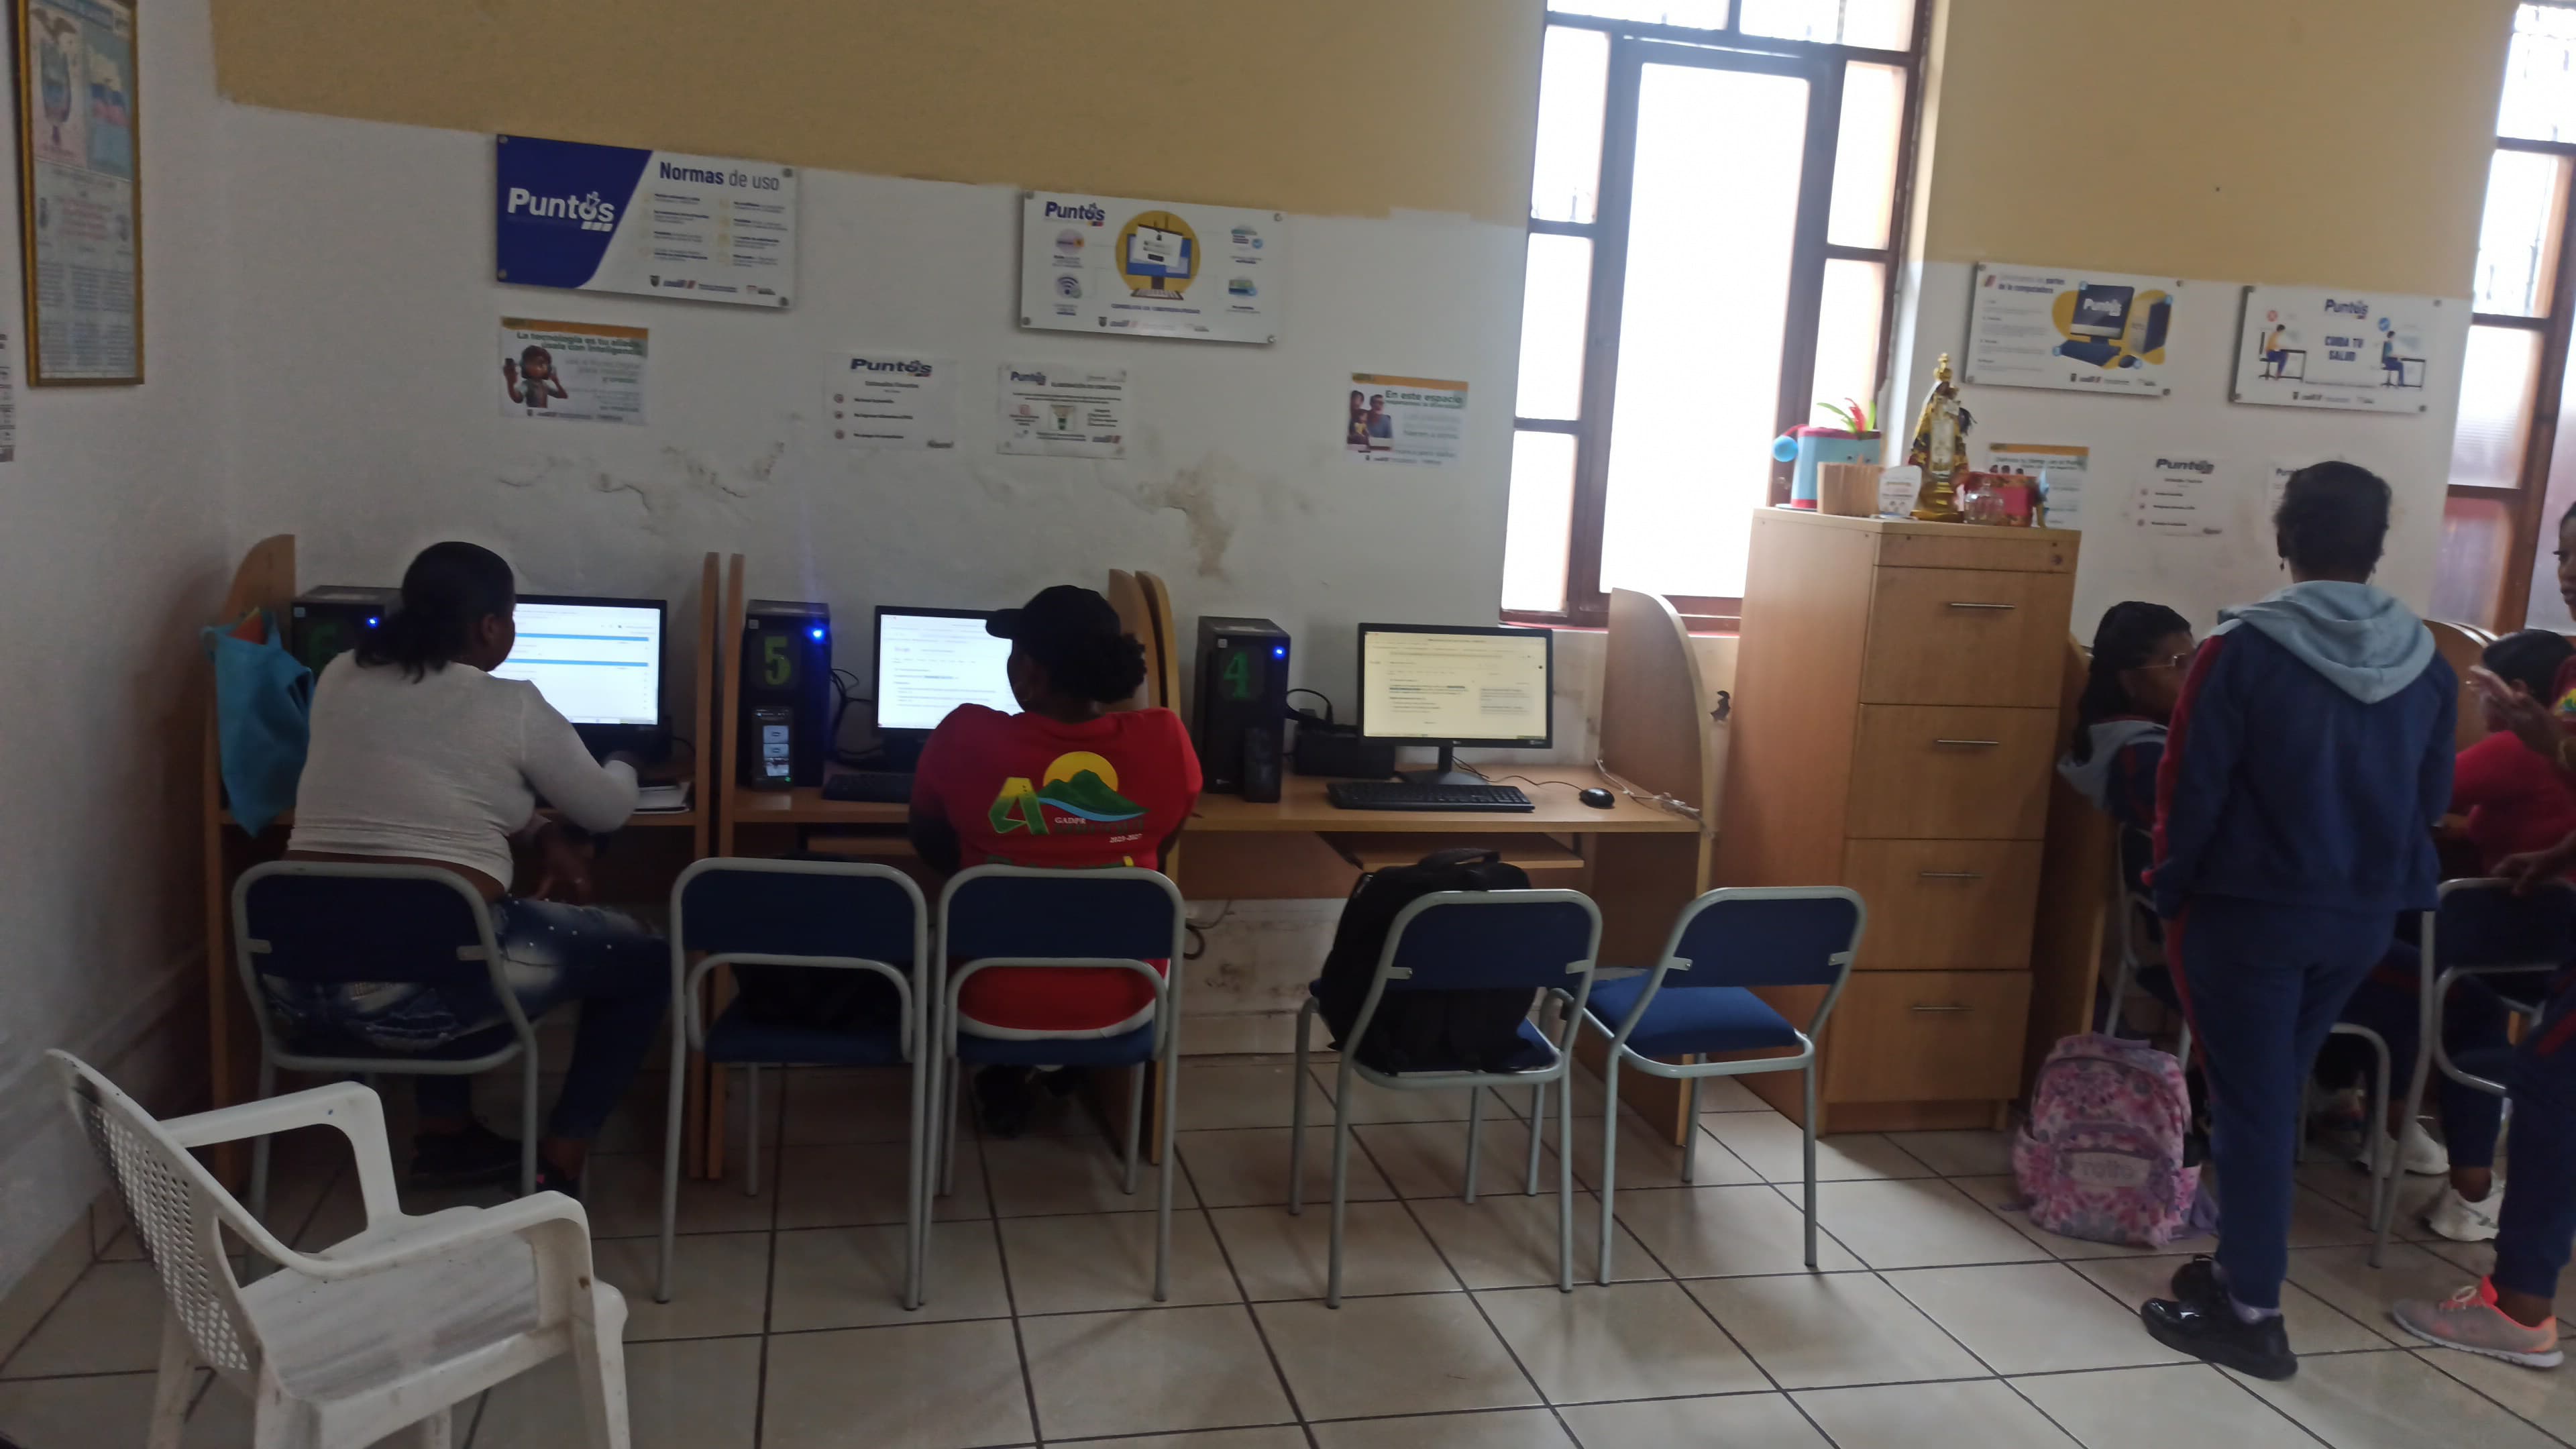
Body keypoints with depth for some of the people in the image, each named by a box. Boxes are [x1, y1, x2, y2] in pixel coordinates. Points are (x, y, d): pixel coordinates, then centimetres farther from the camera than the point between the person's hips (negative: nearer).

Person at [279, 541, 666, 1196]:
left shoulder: (339, 678, 10)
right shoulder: (513, 707, -5)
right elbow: (608, 811, 9)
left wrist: (541, 832, 19)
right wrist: (621, 768, 32)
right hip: (416, 985, -6)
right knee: (646, 959, 13)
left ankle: (445, 1132, 36)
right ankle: (559, 1160, 11)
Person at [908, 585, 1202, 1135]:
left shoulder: (966, 737, -19)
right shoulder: (1165, 740, -15)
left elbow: (930, 847, 2)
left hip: (992, 1006, -1)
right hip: (1122, 1005, 1)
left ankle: (1002, 1085, 35)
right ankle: (1064, 1066, 46)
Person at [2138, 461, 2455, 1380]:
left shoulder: (2246, 647, -16)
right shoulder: (2426, 660, 0)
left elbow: (2191, 789, -12)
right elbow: (2432, 800, 8)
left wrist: (2171, 890, 2)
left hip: (2248, 908, -5)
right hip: (2363, 916, 5)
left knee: (2250, 1100, 3)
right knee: (2274, 1090, 19)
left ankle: (2251, 1312, 8)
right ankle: (2243, 1267, 29)